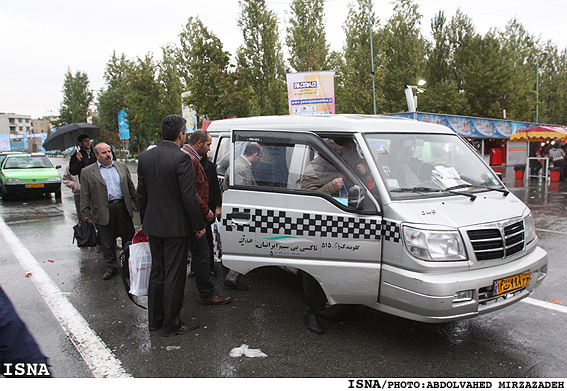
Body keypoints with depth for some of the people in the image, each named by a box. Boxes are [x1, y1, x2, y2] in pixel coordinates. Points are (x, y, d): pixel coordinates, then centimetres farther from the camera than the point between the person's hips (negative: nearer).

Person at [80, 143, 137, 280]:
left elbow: (131, 187, 16)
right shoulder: (87, 172, 3)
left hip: (123, 207, 2)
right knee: (107, 242, 6)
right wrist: (85, 212, -2)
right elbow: (85, 195, 2)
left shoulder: (122, 166, 12)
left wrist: (137, 203, 15)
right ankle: (111, 267, 21)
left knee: (129, 238, 10)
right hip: (104, 211, -2)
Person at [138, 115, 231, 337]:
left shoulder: (145, 157, 4)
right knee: (174, 276, 4)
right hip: (176, 226, -7)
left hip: (153, 225, 7)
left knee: (157, 272, 18)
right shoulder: (181, 158, -18)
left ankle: (154, 320, 30)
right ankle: (171, 325, 15)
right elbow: (189, 196, -18)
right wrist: (199, 225, -9)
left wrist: (145, 220, 20)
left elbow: (141, 193, 11)